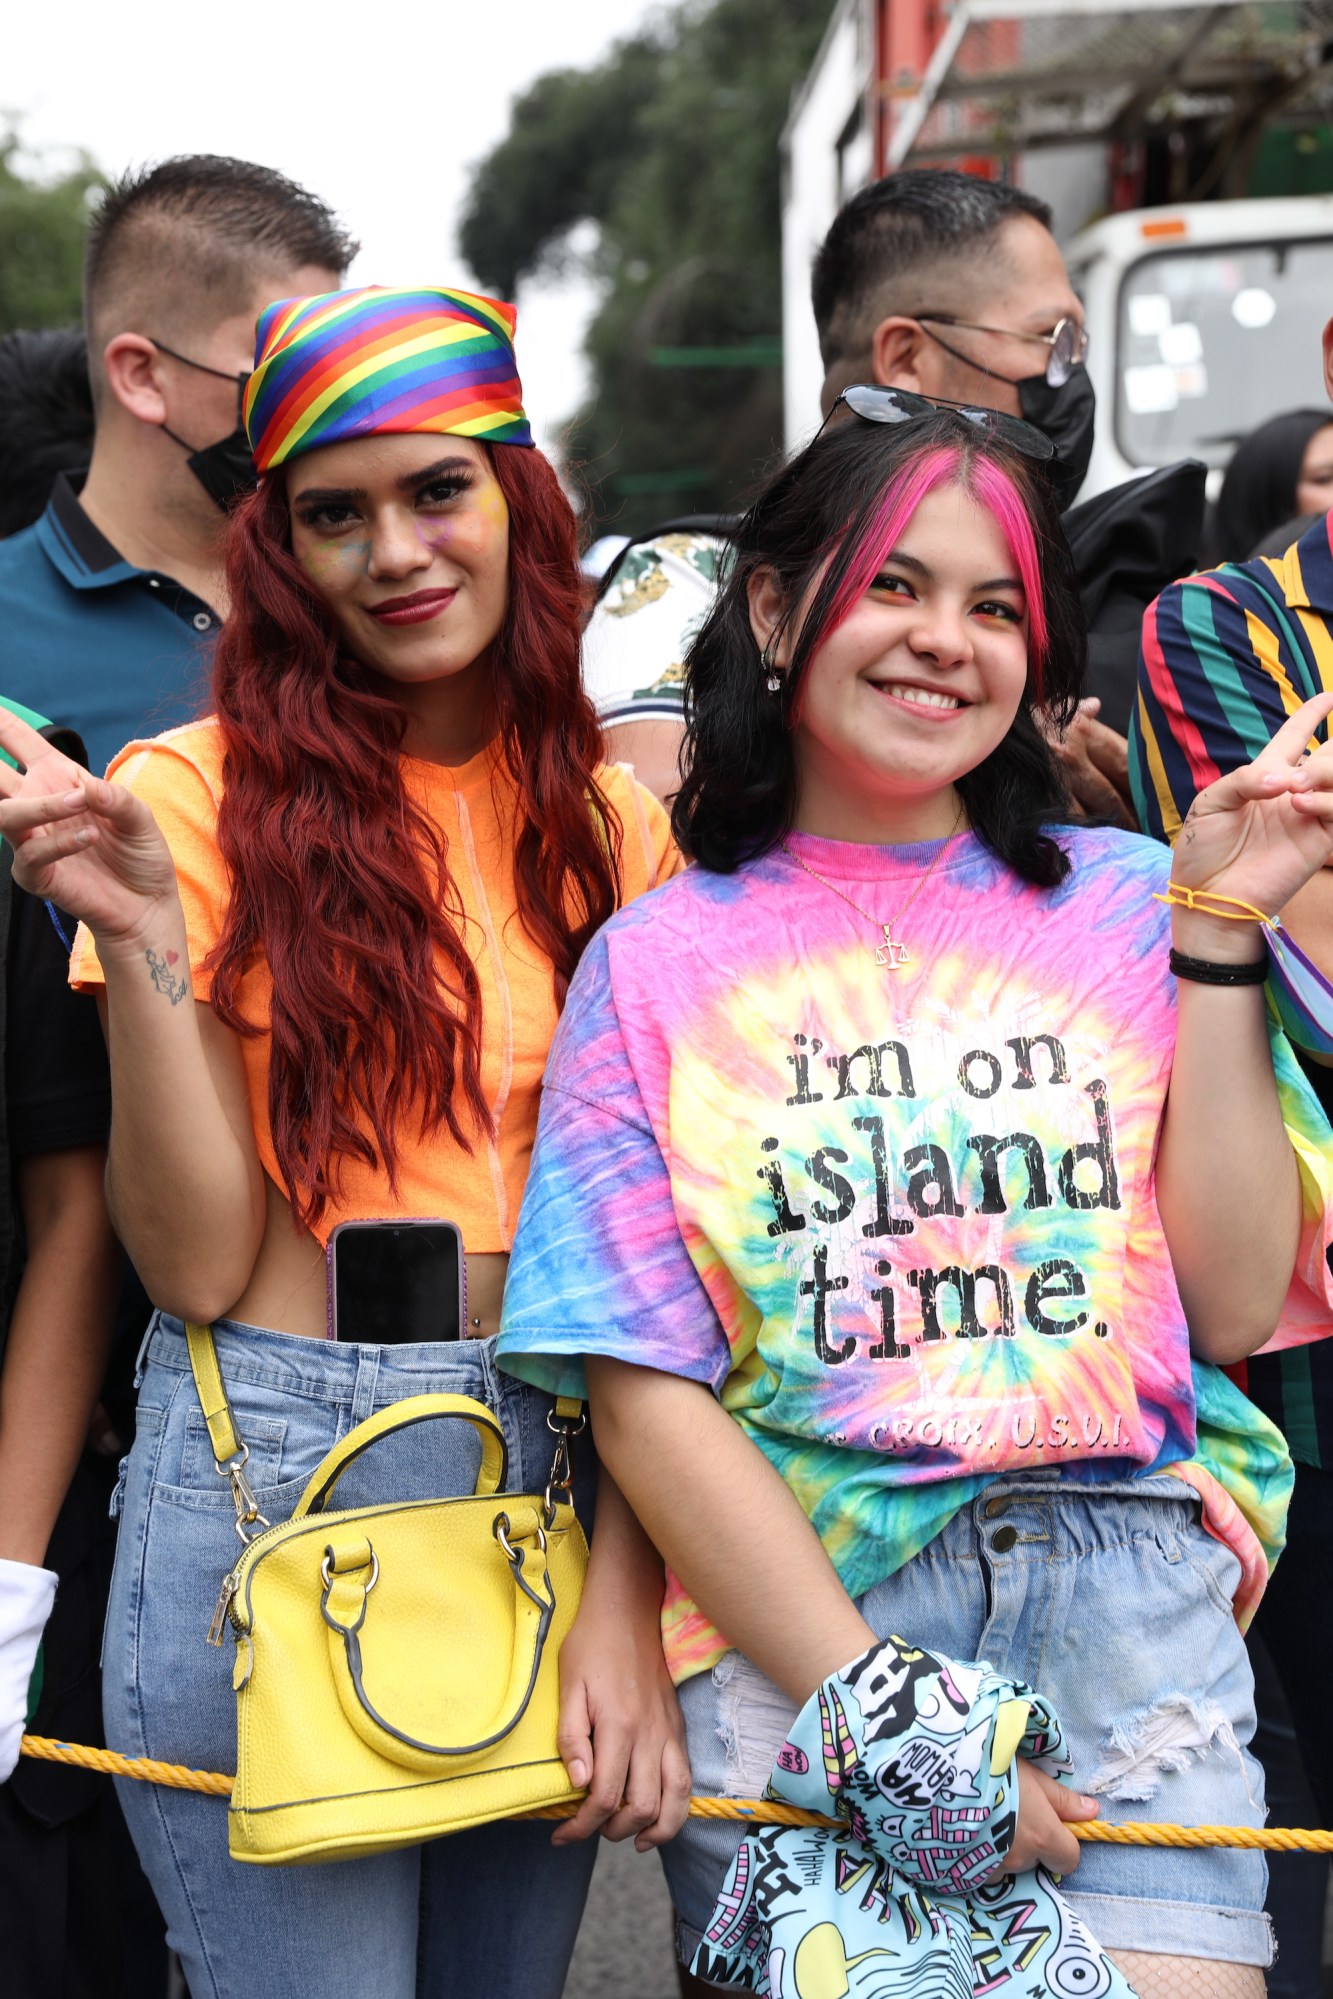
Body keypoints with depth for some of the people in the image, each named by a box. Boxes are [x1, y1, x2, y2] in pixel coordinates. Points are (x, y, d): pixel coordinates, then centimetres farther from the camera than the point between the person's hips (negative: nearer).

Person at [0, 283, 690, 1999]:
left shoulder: (610, 826, 5)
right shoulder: (202, 794, -6)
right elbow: (196, 1263, -9)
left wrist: (624, 1593, -6)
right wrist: (138, 935, -21)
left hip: (560, 1483, 4)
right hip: (270, 1478, -4)